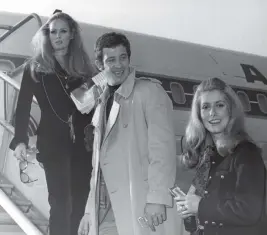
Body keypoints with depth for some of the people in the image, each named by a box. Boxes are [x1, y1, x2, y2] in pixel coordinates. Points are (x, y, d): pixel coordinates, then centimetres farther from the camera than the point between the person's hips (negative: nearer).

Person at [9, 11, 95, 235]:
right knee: (60, 201, -9)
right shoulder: (35, 67, 5)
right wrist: (20, 139, -12)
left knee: (80, 200, 4)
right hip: (53, 142, -3)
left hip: (82, 141, 3)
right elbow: (23, 105, -1)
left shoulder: (82, 67, 13)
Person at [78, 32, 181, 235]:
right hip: (106, 212, 7)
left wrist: (157, 198, -21)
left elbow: (162, 145, -12)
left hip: (141, 208, -6)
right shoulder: (102, 104, 20)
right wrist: (90, 210, 14)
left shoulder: (149, 91, -2)